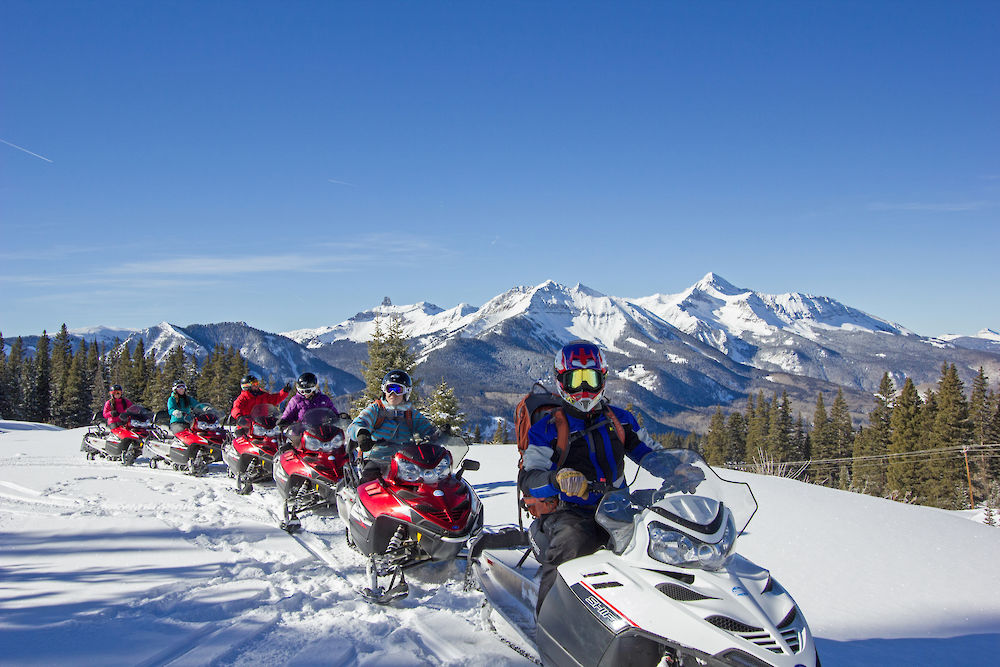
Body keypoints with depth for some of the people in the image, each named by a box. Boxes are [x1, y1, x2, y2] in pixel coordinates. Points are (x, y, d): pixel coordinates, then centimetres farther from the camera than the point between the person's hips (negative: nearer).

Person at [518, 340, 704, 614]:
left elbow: (649, 453, 19)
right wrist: (558, 479, -30)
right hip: (570, 514, -4)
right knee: (571, 539, -37)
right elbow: (527, 479, -8)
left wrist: (679, 469, -3)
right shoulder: (548, 429, 1)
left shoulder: (619, 419, 14)